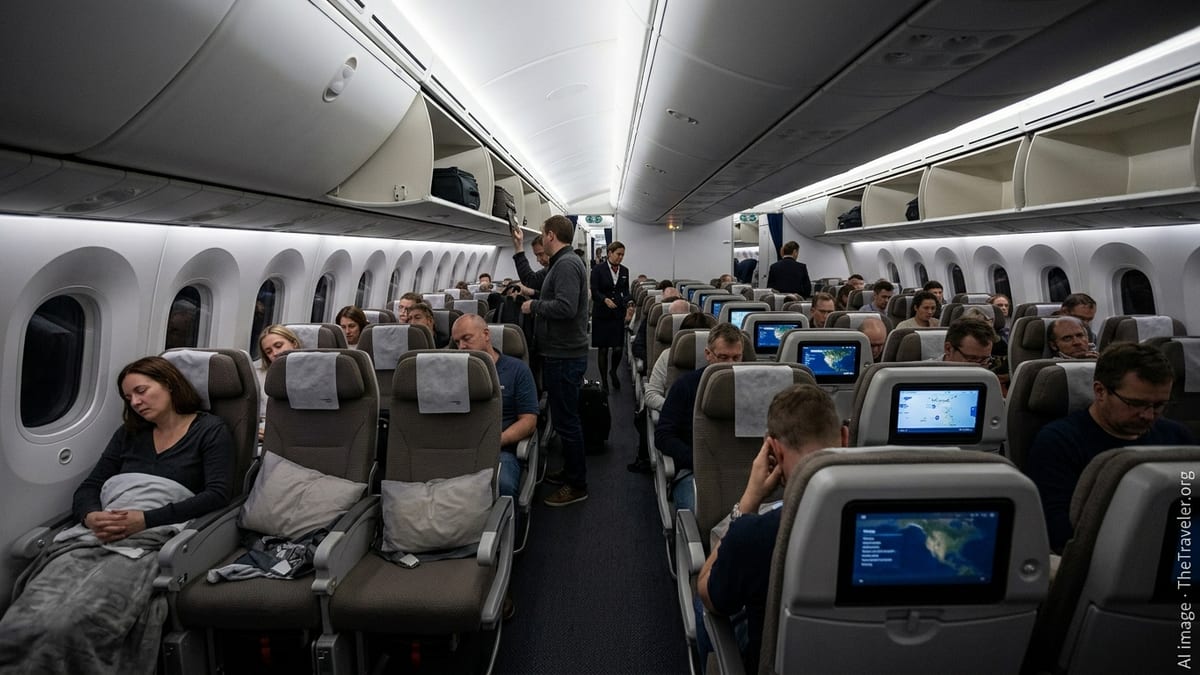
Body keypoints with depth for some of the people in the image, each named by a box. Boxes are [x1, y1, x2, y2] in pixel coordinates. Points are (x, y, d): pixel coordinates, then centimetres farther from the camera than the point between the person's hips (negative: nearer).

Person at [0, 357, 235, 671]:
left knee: (69, 624, -32)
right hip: (90, 536, 5)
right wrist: (92, 517, -5)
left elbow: (217, 494, -4)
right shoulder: (129, 433, 26)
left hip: (152, 539, -5)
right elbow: (87, 489, 20)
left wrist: (145, 519, -14)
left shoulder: (210, 430, 10)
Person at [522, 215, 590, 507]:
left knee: (566, 419, -3)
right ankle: (570, 471, 33)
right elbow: (533, 283, 25)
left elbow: (565, 307, -29)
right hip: (562, 354, 11)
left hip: (565, 357, -11)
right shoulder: (561, 263, 15)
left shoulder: (567, 264, -18)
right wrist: (518, 250, 26)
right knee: (564, 417, 20)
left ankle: (577, 485, 8)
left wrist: (534, 305, -15)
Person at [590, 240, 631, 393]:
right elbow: (594, 292, -8)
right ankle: (604, 381, 16)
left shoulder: (624, 271, 10)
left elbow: (625, 291, 13)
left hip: (618, 314, 3)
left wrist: (628, 301, -7)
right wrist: (605, 300, -25)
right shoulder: (598, 270, -3)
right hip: (601, 314, -3)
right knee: (603, 349, 3)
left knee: (618, 348, -2)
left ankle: (613, 371, 29)